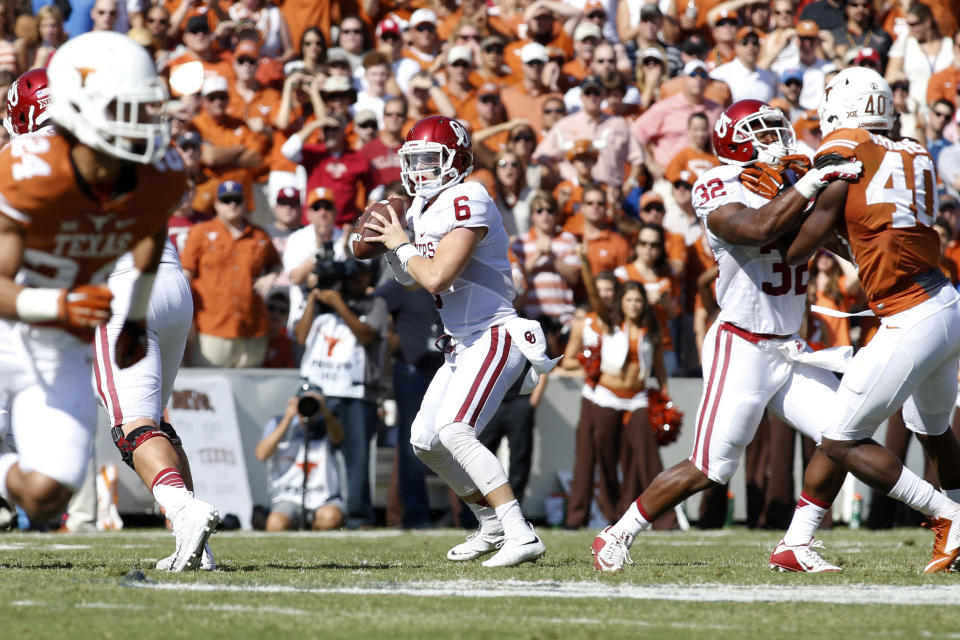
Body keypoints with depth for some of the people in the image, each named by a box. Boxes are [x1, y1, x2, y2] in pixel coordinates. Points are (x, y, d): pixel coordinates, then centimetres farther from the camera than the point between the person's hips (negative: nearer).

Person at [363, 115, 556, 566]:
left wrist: (402, 244, -9)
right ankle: (491, 526, 28)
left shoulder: (467, 203, -18)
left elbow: (435, 278, -26)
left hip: (495, 336, -11)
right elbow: (409, 280, 25)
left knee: (454, 431, -25)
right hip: (465, 343, 11)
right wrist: (387, 245, 7)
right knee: (425, 441, 15)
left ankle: (522, 537, -28)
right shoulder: (423, 209, 12)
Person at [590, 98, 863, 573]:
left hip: (788, 349, 7)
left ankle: (796, 546, 7)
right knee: (708, 469, -7)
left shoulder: (789, 185, 11)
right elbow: (758, 229, -33)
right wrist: (810, 184, -34)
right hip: (741, 350, -7)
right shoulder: (721, 194, -13)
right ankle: (616, 537, 9)